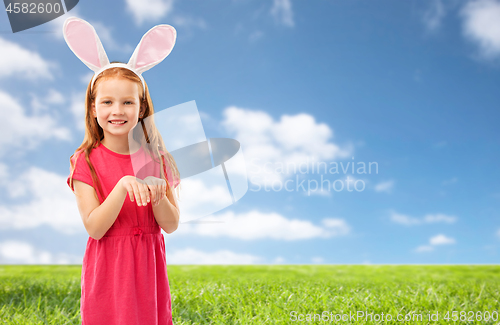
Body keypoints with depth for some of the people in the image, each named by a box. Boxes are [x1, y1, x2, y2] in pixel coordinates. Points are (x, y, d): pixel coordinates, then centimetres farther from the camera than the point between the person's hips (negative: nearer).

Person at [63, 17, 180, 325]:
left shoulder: (154, 158, 0)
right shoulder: (86, 161, -7)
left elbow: (171, 225, -3)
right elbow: (94, 228, -15)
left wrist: (157, 196, -22)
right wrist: (123, 186, -28)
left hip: (148, 267, 2)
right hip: (108, 268, -2)